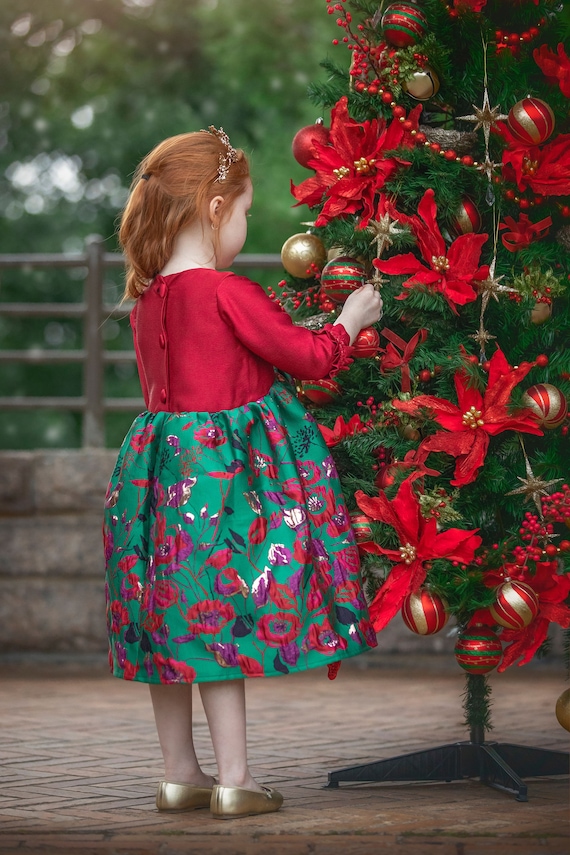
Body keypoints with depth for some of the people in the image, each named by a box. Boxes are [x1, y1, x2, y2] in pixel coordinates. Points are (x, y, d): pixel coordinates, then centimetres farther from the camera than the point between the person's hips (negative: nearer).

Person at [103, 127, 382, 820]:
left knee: (174, 624, 12)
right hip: (227, 470, -8)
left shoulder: (147, 298, 6)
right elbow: (306, 355, -11)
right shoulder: (228, 294, -17)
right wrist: (349, 321, 9)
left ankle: (179, 774, 20)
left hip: (163, 467, 8)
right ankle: (234, 781, 1)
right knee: (223, 621, -4)